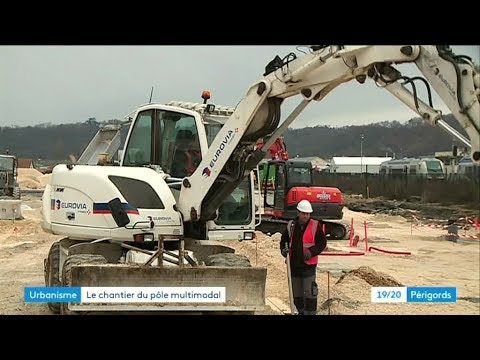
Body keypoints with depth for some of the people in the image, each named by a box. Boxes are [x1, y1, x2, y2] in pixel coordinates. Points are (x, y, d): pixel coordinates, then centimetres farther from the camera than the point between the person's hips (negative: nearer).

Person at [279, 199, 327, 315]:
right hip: (294, 264, 5)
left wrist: (312, 251, -17)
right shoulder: (291, 225, 7)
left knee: (310, 293, -6)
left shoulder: (315, 225, -4)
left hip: (309, 264, -4)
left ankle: (311, 312, 2)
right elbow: (284, 240, 18)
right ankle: (301, 311, 27)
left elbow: (322, 242, -3)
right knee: (297, 293, 14)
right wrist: (283, 249, -1)